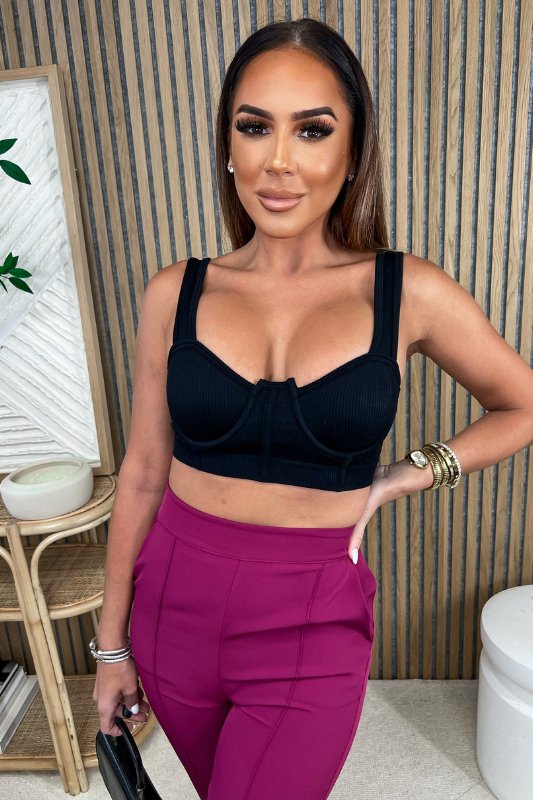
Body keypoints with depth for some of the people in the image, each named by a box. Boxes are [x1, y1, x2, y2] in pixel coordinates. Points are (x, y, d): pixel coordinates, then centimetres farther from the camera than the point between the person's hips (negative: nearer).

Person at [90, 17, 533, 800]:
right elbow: (143, 474, 0)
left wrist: (411, 472, -8)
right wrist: (112, 644, 7)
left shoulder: (408, 293, -10)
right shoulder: (176, 294, -6)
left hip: (312, 628, -2)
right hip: (175, 610, 3)